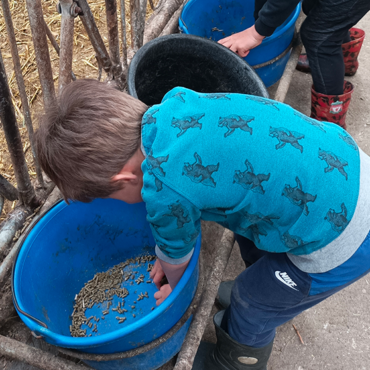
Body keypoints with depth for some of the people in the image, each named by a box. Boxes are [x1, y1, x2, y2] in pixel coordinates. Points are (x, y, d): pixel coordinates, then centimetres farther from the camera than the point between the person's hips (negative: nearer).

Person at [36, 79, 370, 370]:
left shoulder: (164, 192, -25)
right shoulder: (175, 104, -4)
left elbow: (176, 256, -1)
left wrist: (174, 287, 22)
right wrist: (171, 256, 23)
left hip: (339, 243, -8)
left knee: (252, 312, 15)